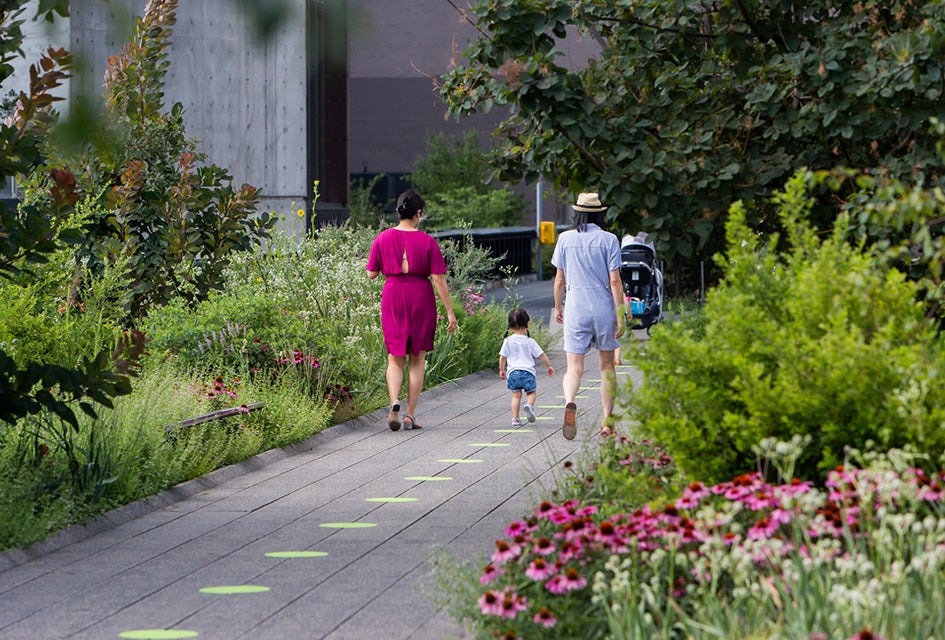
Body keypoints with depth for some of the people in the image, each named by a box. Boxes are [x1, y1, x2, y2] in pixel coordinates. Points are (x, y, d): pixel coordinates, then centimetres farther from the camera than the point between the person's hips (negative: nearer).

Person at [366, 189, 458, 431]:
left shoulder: (383, 239, -2)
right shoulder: (427, 242, -7)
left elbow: (371, 274, 2)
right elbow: (438, 279, -9)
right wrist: (450, 312, -4)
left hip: (393, 297, 1)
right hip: (421, 299, -1)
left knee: (395, 359, 9)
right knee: (417, 360, 9)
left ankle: (394, 402, -17)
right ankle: (410, 414, 8)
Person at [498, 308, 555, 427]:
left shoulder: (508, 341, 2)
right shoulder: (529, 341, 0)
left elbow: (502, 357, 4)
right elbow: (542, 355, 3)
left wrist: (502, 370, 19)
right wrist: (549, 366, 15)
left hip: (512, 371, 2)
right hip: (527, 370, -2)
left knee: (516, 395, 9)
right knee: (531, 392, 13)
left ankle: (515, 418, 2)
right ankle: (529, 405, -18)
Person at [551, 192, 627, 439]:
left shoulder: (565, 239, 1)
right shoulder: (608, 240, -4)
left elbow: (559, 279, 6)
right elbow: (615, 281, -7)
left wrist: (558, 307, 20)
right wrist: (620, 315, -4)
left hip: (575, 309, 0)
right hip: (604, 308, 0)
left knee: (574, 368, -2)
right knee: (607, 366, 14)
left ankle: (569, 403, -33)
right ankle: (607, 421, 15)